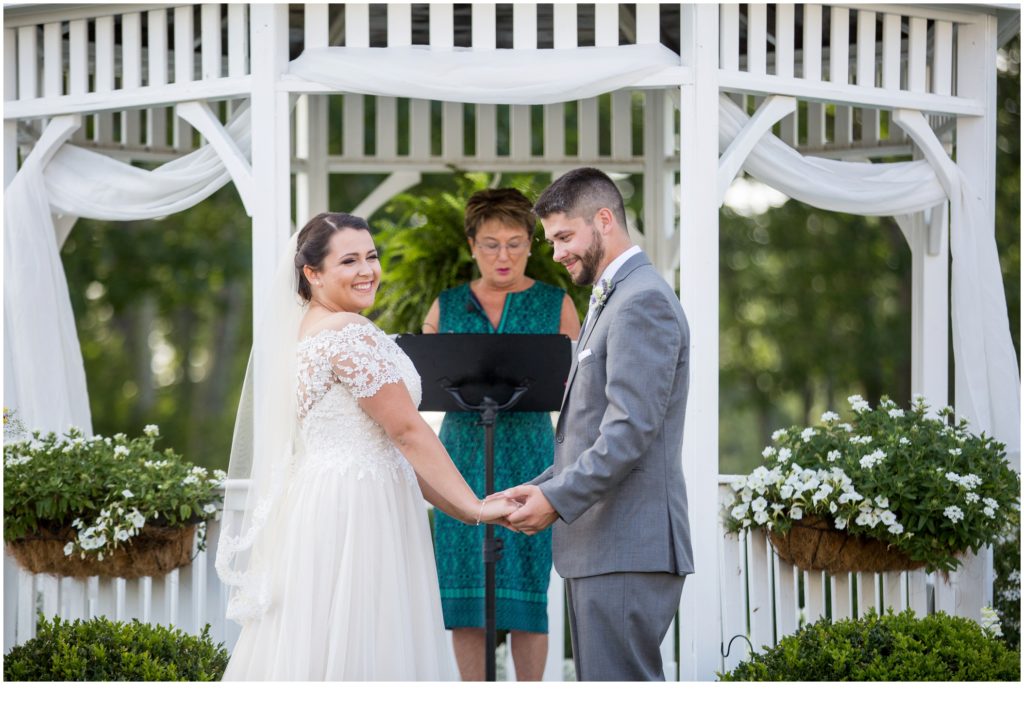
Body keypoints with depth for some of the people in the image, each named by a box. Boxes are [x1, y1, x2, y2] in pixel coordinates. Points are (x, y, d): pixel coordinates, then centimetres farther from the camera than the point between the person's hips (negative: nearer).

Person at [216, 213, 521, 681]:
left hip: (315, 507, 10)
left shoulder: (302, 330, 16)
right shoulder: (352, 333, -13)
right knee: (355, 650, -7)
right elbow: (408, 432, -15)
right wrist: (473, 509, -12)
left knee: (312, 649, 9)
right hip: (355, 514, -10)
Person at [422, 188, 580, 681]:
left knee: (526, 582, -4)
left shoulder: (555, 305, 6)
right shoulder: (447, 307, 10)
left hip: (528, 453, -2)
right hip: (462, 451, 2)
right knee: (463, 580, 0)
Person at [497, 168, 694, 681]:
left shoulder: (644, 302, -12)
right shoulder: (611, 300, 22)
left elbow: (631, 431, -20)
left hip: (627, 550, -10)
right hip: (600, 546, 10)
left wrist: (556, 500, -17)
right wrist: (540, 487, 10)